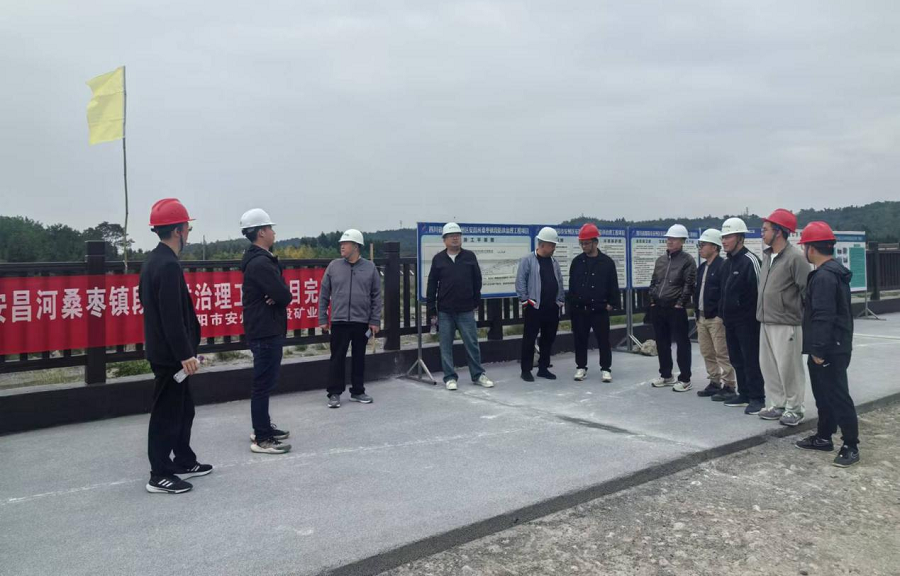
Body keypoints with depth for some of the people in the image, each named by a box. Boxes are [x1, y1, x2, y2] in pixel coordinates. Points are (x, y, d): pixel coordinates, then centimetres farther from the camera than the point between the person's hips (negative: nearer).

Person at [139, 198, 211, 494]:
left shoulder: (154, 260, 11)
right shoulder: (169, 265, -21)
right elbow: (172, 316, -25)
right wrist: (185, 354, -23)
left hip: (162, 349, 10)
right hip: (169, 354, -10)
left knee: (183, 408, 19)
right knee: (167, 413, -1)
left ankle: (184, 462, 31)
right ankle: (160, 475, 10)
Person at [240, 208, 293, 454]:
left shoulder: (260, 259, 15)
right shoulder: (261, 263, -19)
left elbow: (278, 291, 13)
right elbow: (285, 296, -23)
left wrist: (276, 296, -9)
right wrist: (279, 296, -1)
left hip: (264, 329, 11)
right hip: (266, 331, -11)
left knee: (265, 381, 19)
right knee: (264, 383, -6)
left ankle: (263, 427, 30)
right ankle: (262, 439, 0)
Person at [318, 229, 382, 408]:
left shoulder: (370, 267, 2)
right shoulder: (334, 266, 3)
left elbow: (376, 296, 3)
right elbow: (324, 295, 5)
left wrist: (375, 321, -3)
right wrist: (323, 319, 0)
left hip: (362, 322, 1)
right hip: (339, 321, -1)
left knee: (359, 358, 10)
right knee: (337, 358, 0)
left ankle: (358, 391, 22)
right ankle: (334, 393, 8)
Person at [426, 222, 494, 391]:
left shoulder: (469, 256, 2)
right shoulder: (438, 259, 1)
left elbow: (477, 281, 8)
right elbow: (432, 285, 3)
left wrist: (476, 303, 8)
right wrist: (432, 310, 1)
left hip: (466, 310, 0)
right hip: (444, 311, 0)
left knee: (472, 343, 5)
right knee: (446, 345, 5)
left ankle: (478, 375, 17)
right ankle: (450, 377, 15)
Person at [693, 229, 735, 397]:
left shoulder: (722, 266, -12)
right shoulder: (701, 268, 16)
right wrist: (697, 312, 15)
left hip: (716, 318, -9)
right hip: (701, 317, 9)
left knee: (722, 353, -4)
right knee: (707, 352, 13)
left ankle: (728, 385, 4)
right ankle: (714, 382, 22)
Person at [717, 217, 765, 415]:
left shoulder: (750, 260, -12)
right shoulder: (727, 263, 15)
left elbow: (759, 290, -15)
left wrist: (756, 316, -15)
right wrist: (722, 313, 17)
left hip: (747, 321, -9)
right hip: (730, 320, 9)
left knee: (751, 360, -4)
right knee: (737, 359, 14)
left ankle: (757, 398, 2)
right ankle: (744, 394, 23)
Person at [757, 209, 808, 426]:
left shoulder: (795, 257, -14)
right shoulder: (767, 256, 11)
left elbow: (807, 290, -14)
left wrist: (805, 318, -11)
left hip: (786, 323, -8)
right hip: (766, 321, 8)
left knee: (788, 367, -1)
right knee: (768, 365, 13)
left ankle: (794, 409, 13)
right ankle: (776, 404, 24)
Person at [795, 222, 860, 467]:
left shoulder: (824, 276, -20)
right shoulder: (834, 271, 14)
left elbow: (823, 317, -25)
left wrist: (818, 349, -22)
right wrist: (816, 347, 23)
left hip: (830, 350, -11)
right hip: (831, 346, 11)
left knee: (838, 396, -5)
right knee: (824, 394, 18)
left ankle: (851, 446, 2)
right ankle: (824, 437, 28)